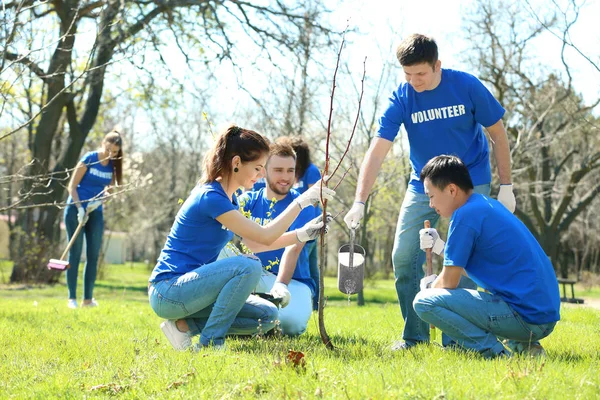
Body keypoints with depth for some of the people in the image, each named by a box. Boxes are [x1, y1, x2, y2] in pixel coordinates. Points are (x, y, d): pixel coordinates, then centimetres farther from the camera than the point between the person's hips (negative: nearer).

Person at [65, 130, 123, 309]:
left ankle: (88, 298, 8)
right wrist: (80, 208, -20)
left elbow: (109, 189, 5)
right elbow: (72, 186, -11)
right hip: (76, 209, -5)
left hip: (96, 212, 5)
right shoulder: (89, 159, -12)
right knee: (75, 253, -4)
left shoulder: (113, 166, 1)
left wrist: (98, 200, -15)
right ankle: (72, 298, -2)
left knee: (93, 255, 3)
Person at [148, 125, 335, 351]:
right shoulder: (211, 197, -19)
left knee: (267, 317, 2)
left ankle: (186, 325, 4)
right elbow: (265, 237, -20)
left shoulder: (226, 198, 11)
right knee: (248, 266, -28)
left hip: (188, 288, 10)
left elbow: (254, 243, 17)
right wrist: (302, 201, -15)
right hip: (167, 291, -10)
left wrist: (303, 234, 8)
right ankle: (210, 342, -16)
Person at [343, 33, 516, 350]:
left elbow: (498, 134, -4)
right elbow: (377, 151, -20)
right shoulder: (401, 98, -13)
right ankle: (414, 335, 11)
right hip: (423, 186, 3)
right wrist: (359, 202, -30)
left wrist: (505, 187, -5)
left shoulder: (467, 86, -15)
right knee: (404, 257, -3)